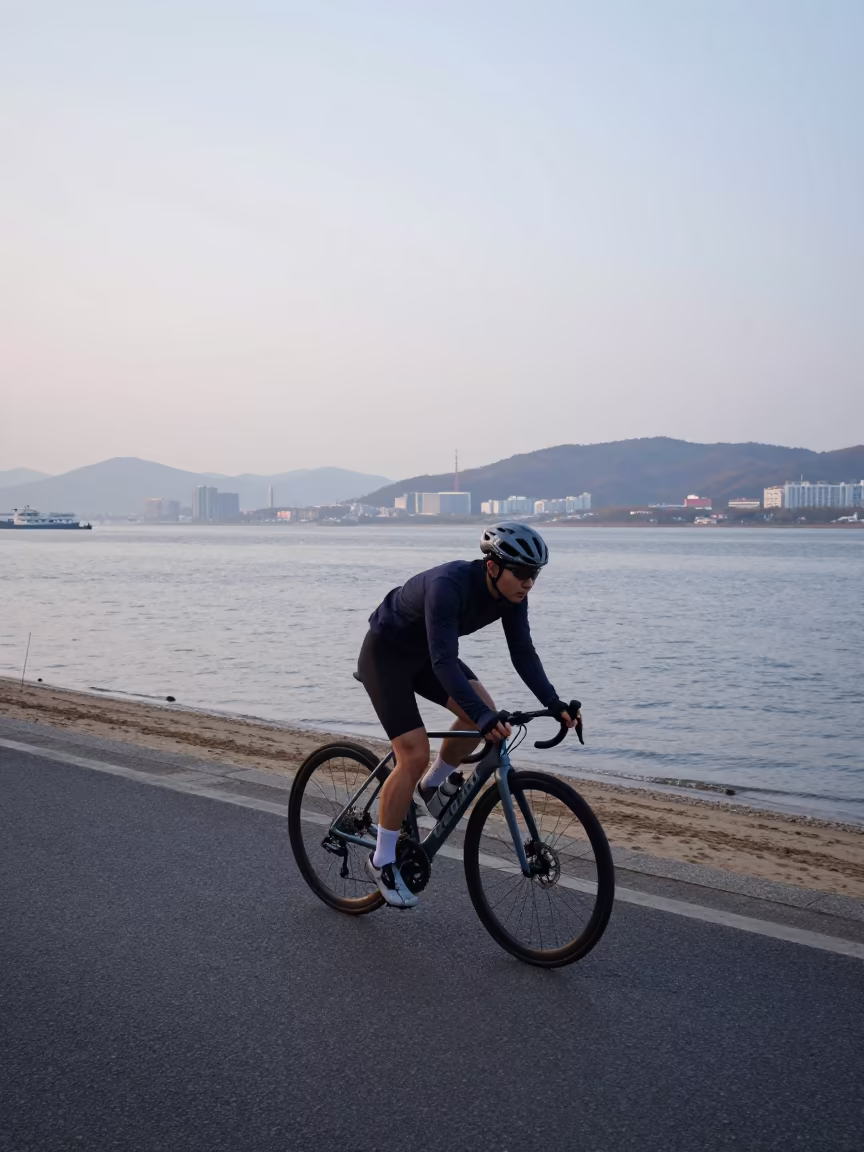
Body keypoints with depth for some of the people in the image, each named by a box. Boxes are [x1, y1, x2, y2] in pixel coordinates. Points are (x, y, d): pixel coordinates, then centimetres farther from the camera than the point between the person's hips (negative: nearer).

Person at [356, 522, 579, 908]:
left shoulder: (511, 593, -14)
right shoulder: (448, 585, -36)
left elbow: (522, 652, -9)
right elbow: (444, 661, -41)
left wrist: (554, 704, -19)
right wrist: (484, 717, -49)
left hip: (425, 653, 8)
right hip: (386, 653, -7)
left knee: (483, 712, -12)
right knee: (414, 756, -15)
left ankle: (432, 784, 12)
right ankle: (382, 861, 0)